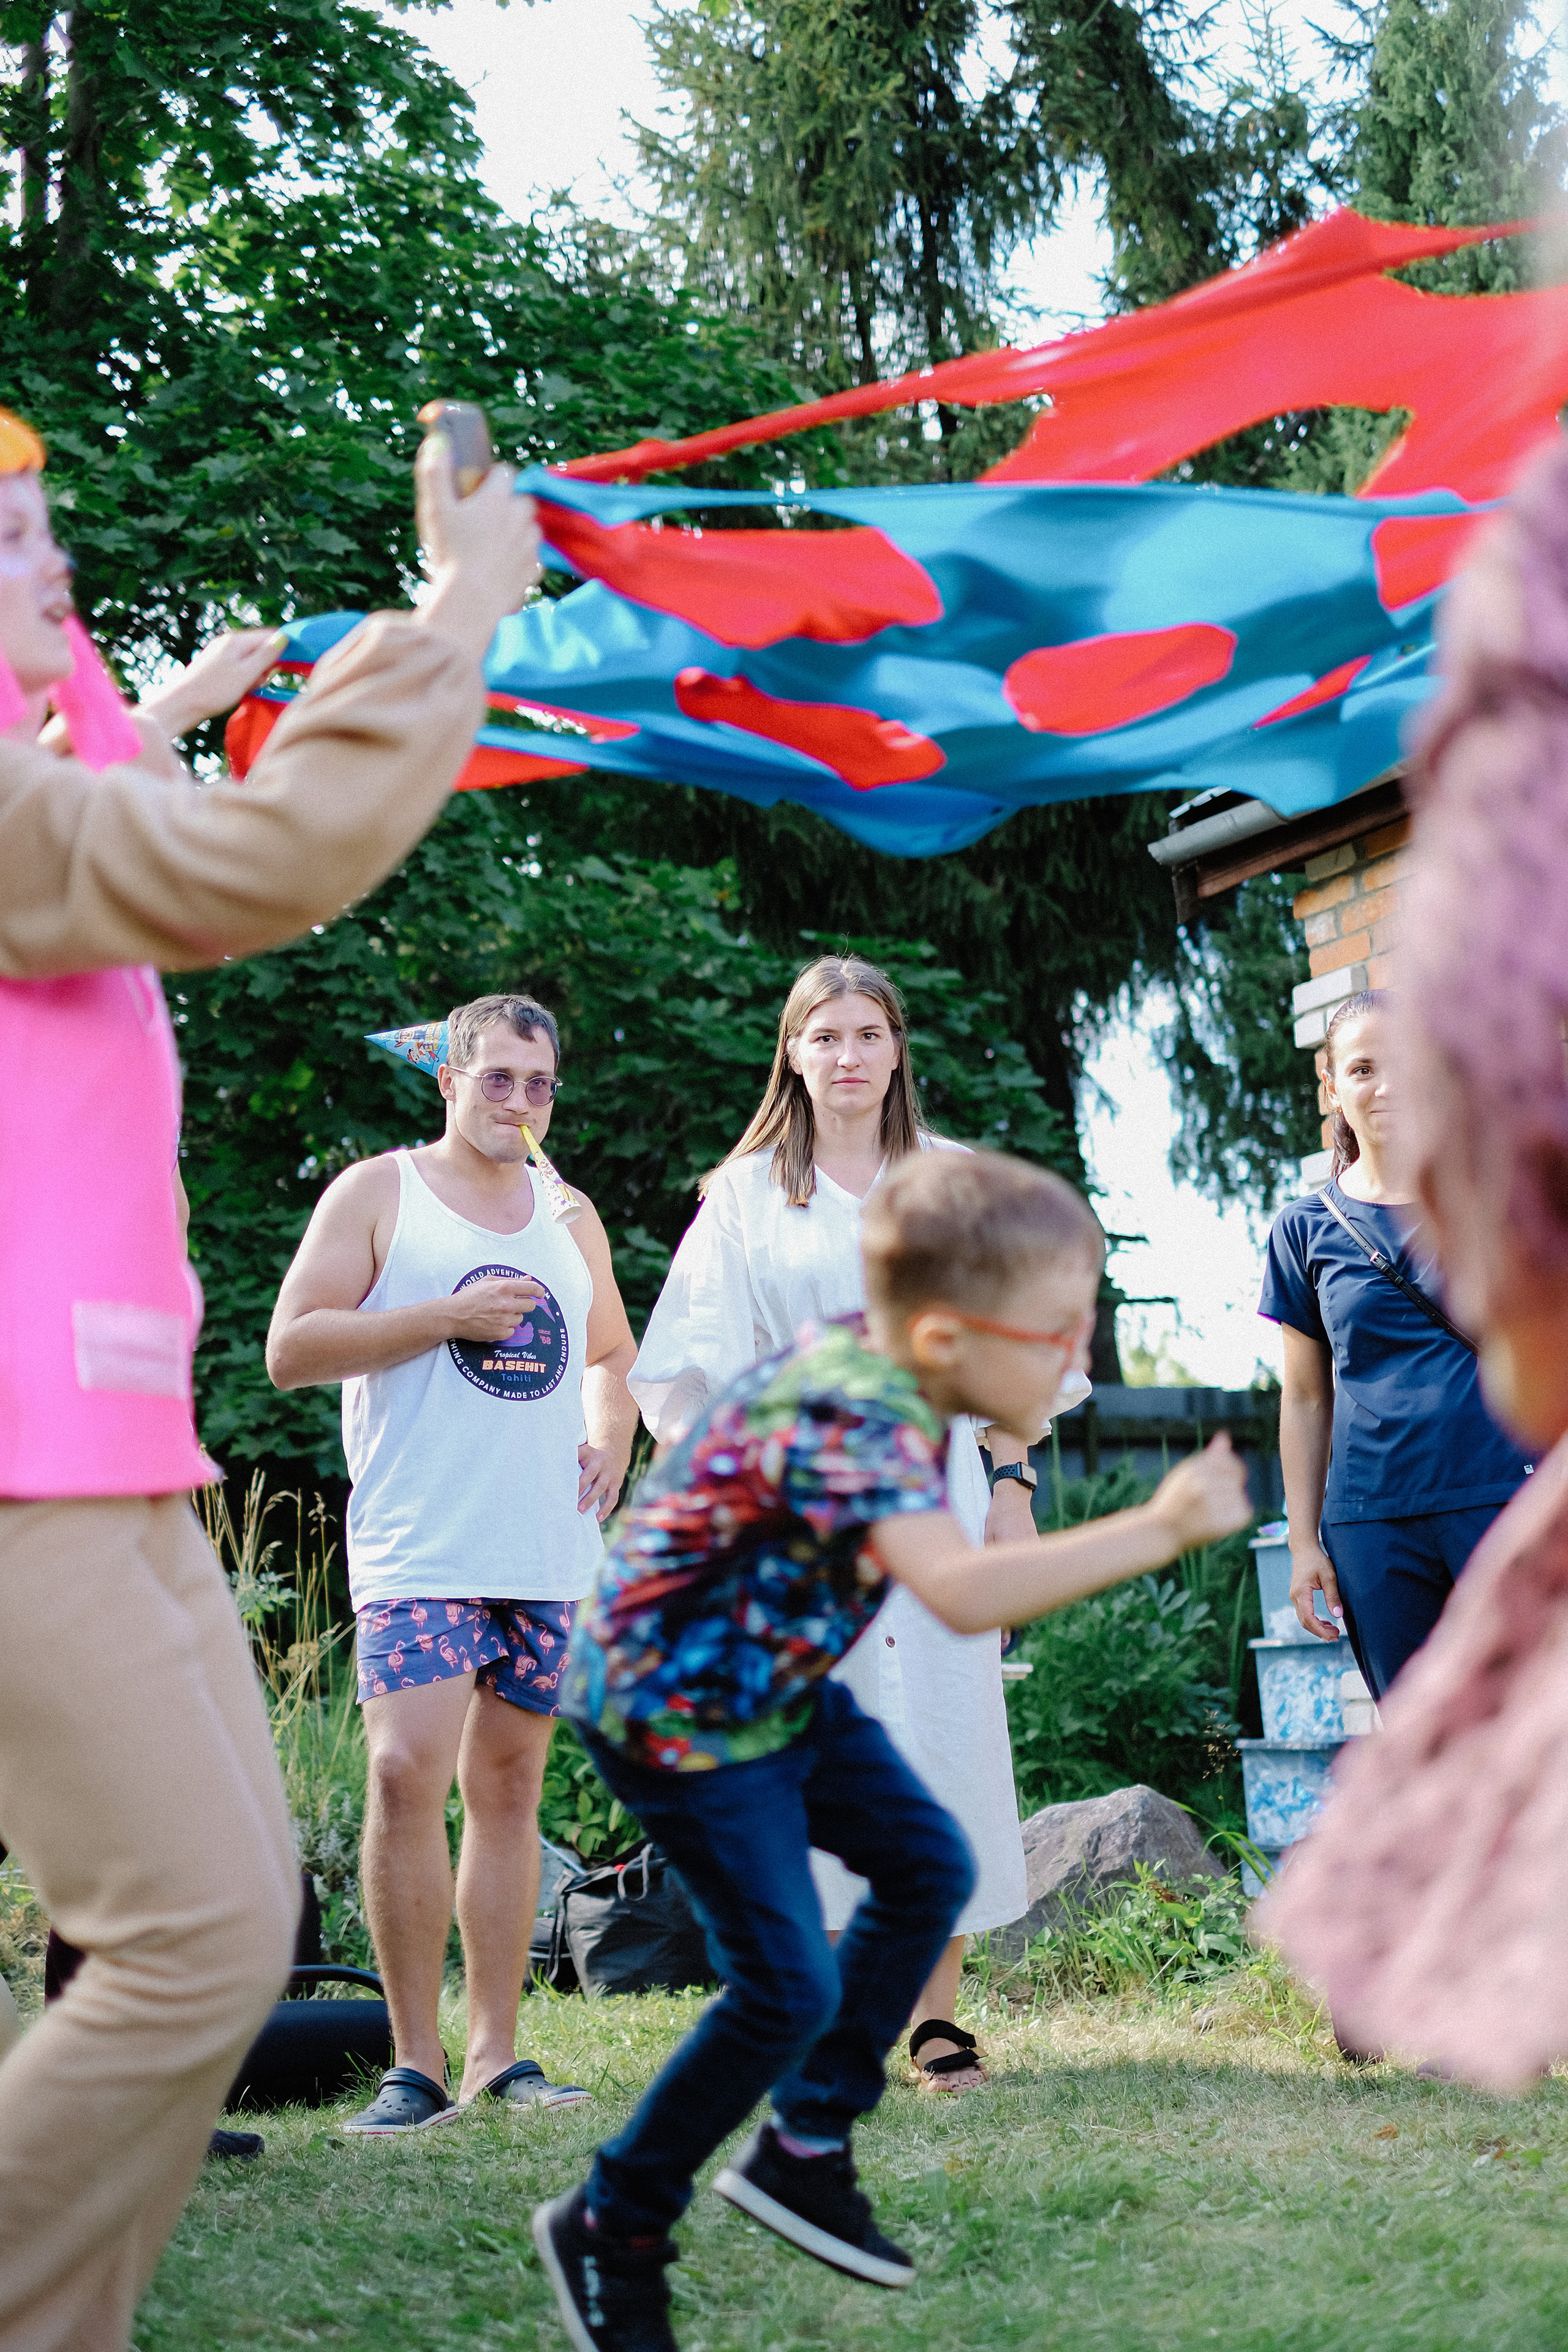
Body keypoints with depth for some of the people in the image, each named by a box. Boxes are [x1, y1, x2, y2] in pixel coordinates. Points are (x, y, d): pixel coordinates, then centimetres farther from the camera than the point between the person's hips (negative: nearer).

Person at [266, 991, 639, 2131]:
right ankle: (415, 2061, -9)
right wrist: (446, 1316, -13)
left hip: (550, 1552, 5)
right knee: (406, 1773, -17)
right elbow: (291, 1349, -5)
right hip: (419, 1552, -5)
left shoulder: (571, 1214, 18)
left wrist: (611, 1441, 9)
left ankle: (496, 2053, 13)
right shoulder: (378, 1192, 3)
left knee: (509, 1788, 8)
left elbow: (611, 1353, 30)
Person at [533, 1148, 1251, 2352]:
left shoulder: (874, 1357, -5)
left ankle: (804, 2151, 23)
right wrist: (1160, 1531, -48)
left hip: (775, 1678, 10)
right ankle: (611, 2228, 8)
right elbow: (962, 1593, -50)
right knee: (790, 1988, -11)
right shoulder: (850, 1422, -35)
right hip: (679, 1710, -10)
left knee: (929, 1866, 12)